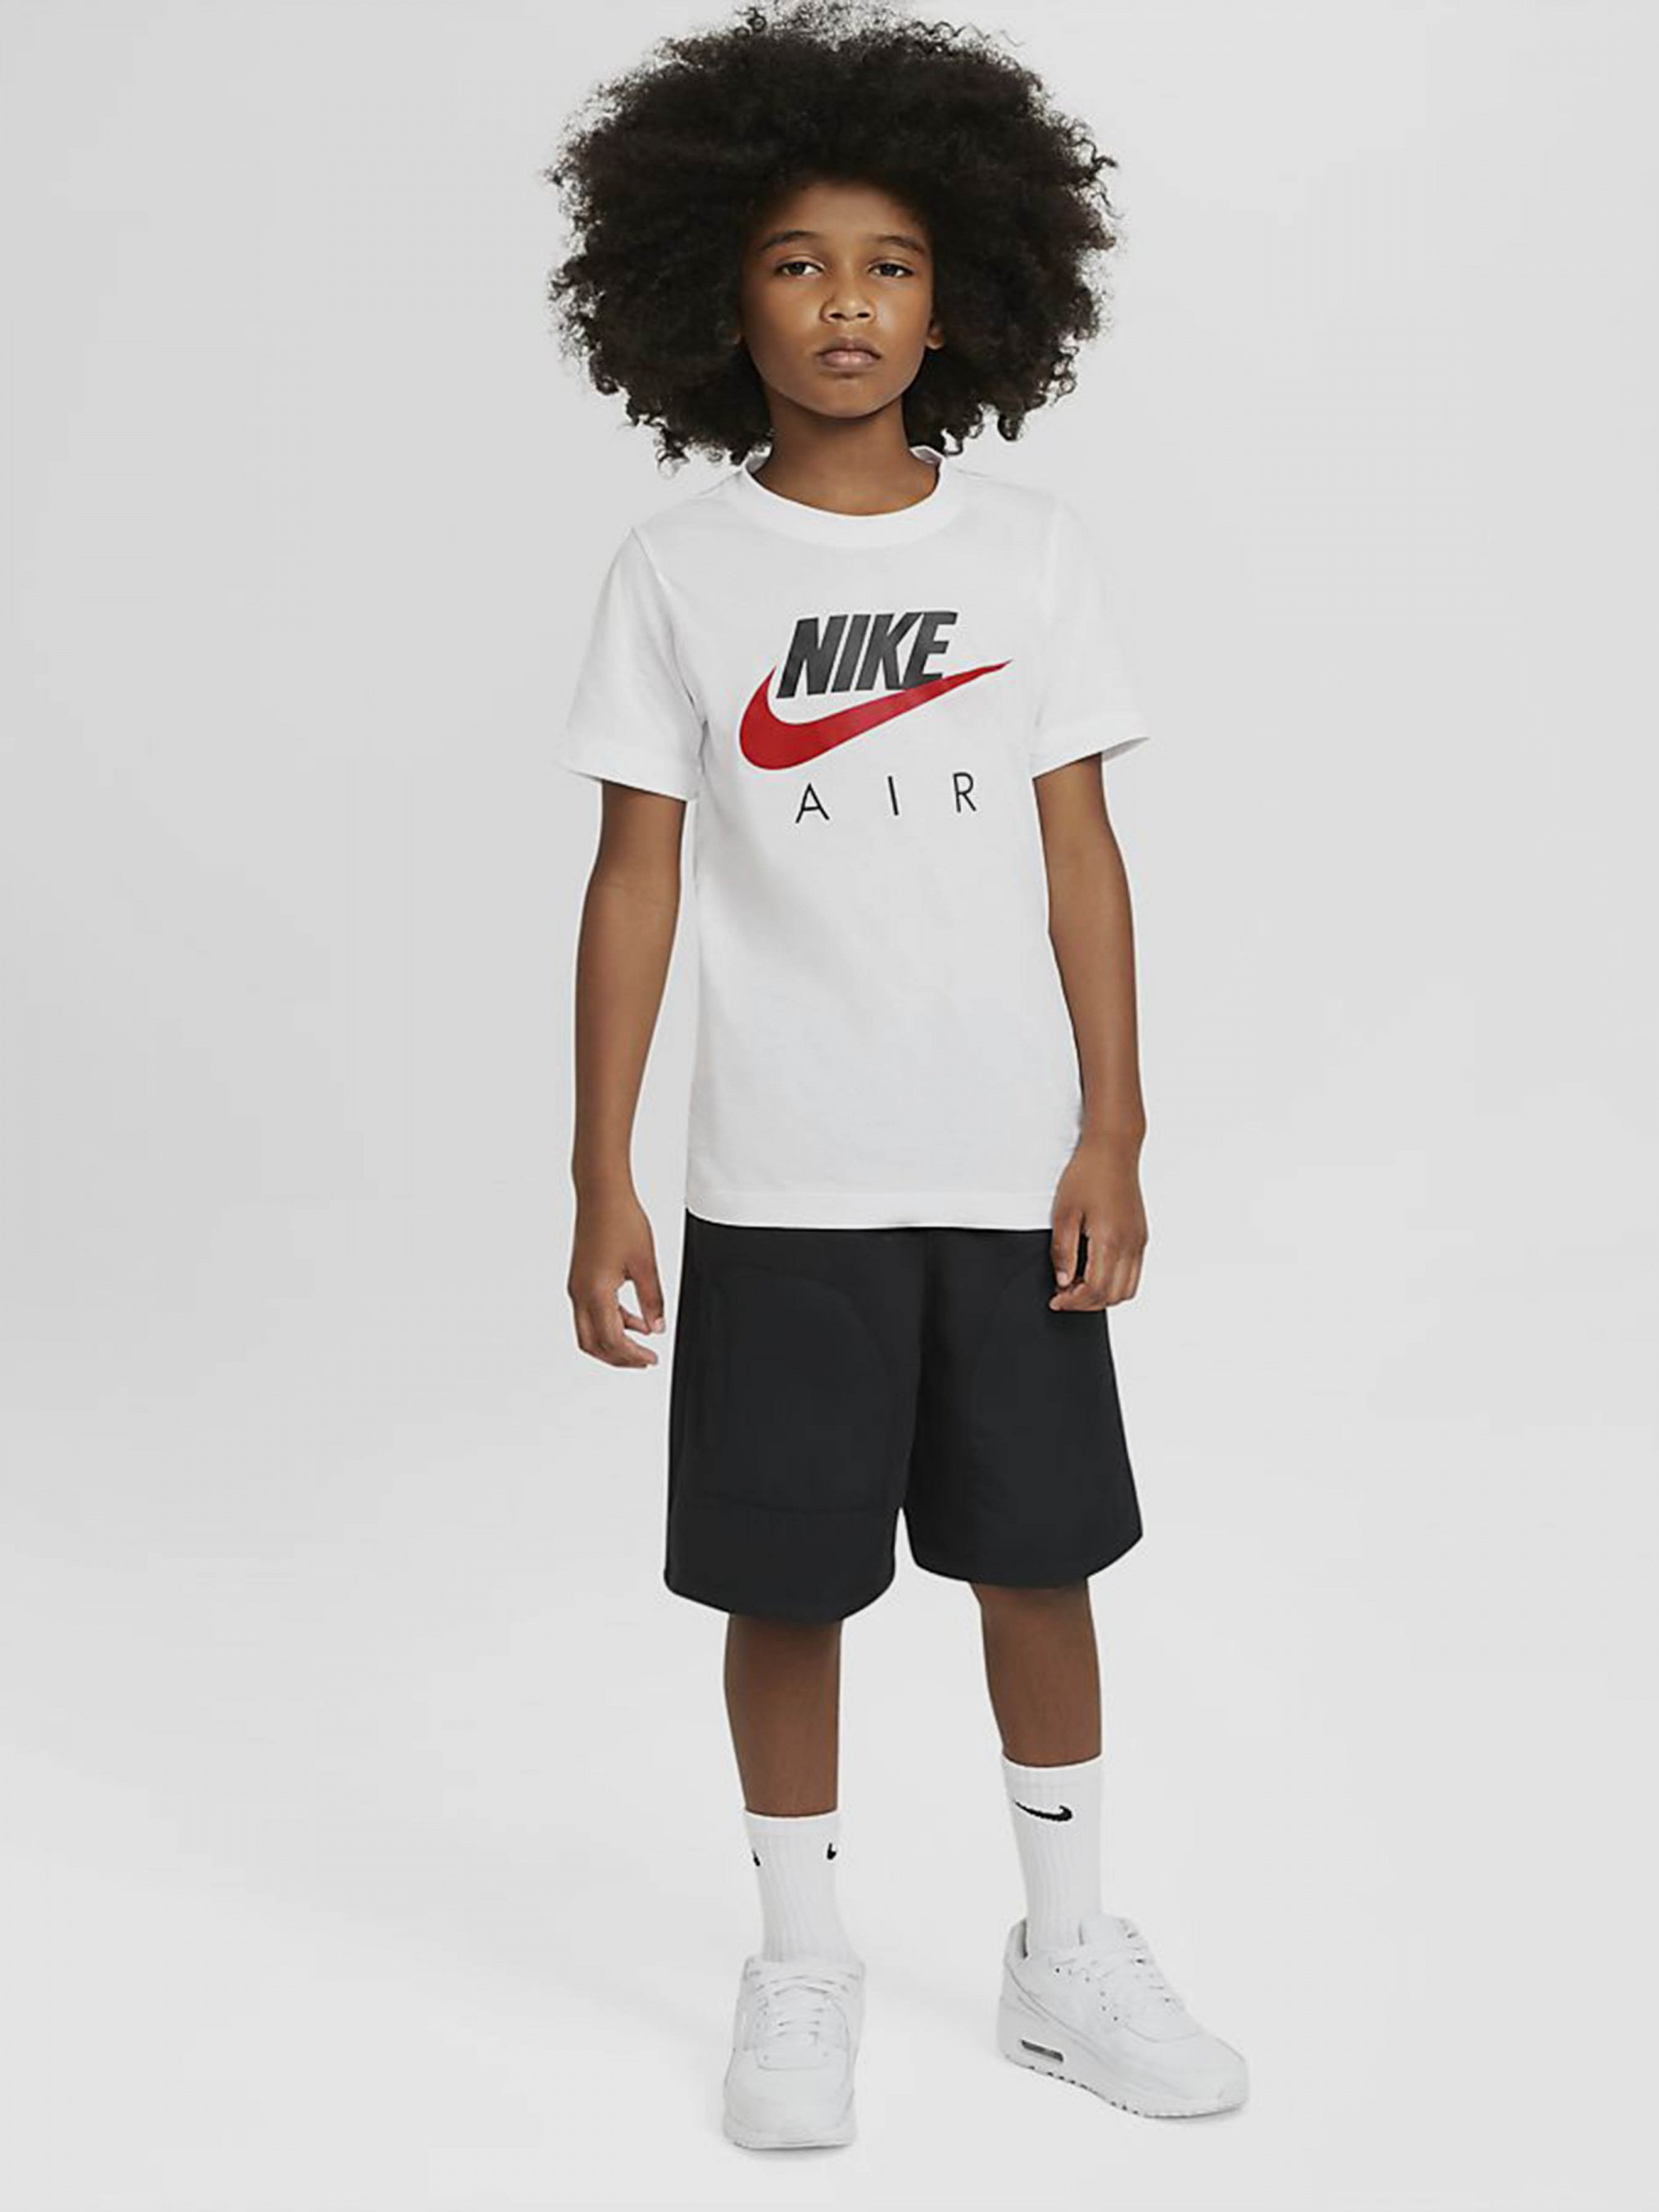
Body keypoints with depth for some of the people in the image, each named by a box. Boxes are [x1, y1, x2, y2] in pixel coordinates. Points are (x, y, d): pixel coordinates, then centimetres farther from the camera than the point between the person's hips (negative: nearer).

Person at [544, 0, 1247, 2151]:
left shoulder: (1031, 544, 3)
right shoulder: (679, 568, 0)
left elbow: (1079, 849, 3)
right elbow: (636, 879, -1)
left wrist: (1114, 1131, -2)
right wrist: (600, 1183, -4)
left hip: (1012, 1165, 1)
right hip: (780, 1181, -1)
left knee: (1039, 1557, 11)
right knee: (786, 1581, 7)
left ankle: (1068, 1948, 30)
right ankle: (802, 1967, 27)